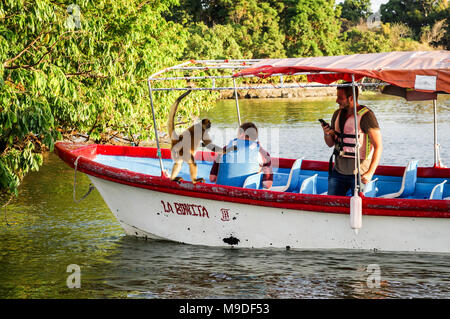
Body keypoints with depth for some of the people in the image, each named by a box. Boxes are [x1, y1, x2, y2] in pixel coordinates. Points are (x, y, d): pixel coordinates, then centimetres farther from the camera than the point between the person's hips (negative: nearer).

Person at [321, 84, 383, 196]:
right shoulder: (338, 114, 8)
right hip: (338, 171, 6)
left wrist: (370, 173, -25)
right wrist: (327, 134, -7)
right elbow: (331, 144, 17)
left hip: (359, 174, -6)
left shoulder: (366, 116, -12)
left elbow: (378, 146, -15)